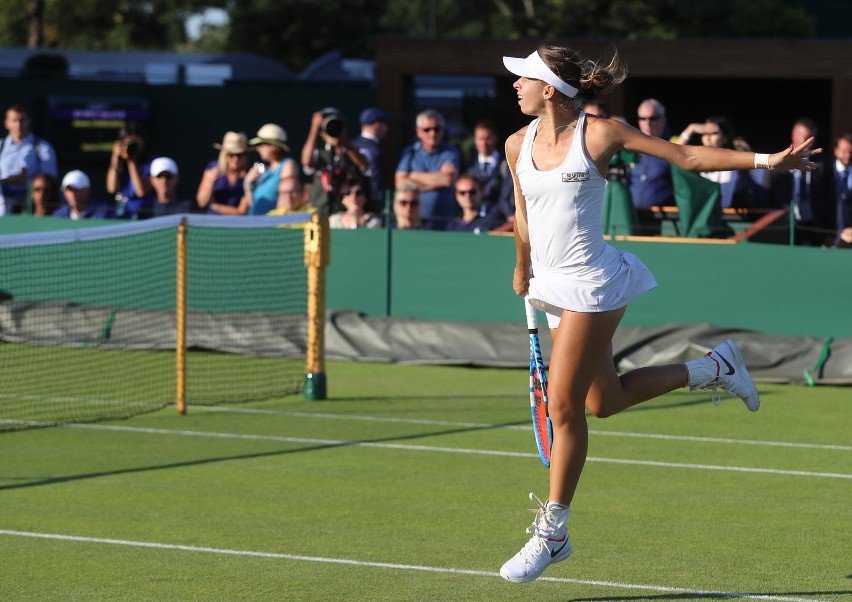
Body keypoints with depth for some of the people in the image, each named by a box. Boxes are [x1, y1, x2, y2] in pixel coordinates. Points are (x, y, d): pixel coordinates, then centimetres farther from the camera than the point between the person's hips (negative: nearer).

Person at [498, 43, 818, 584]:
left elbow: (689, 156, -6)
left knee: (564, 407, -7)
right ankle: (712, 367, 33)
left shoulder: (600, 134, -11)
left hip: (591, 282, -7)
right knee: (604, 400, 14)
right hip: (554, 286, 7)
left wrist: (767, 160, -11)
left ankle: (552, 533, 2)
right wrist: (523, 268, 27)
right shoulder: (518, 145, 5)